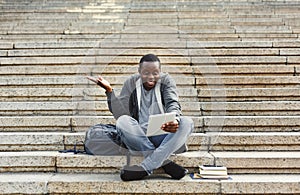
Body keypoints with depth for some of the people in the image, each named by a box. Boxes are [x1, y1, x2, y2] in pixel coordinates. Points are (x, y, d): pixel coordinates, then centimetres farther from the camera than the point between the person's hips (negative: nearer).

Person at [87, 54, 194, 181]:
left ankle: (146, 167, -31)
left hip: (164, 134, 0)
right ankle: (164, 162, -30)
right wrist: (109, 90, -18)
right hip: (139, 135, 0)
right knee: (122, 121, -29)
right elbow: (120, 114, -3)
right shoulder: (131, 83, 5)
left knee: (186, 122, -28)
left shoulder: (166, 81, 6)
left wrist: (175, 120, -34)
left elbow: (173, 104, -11)